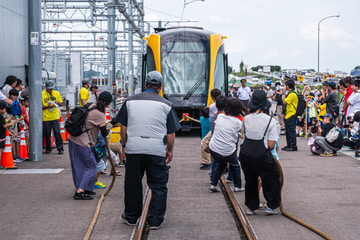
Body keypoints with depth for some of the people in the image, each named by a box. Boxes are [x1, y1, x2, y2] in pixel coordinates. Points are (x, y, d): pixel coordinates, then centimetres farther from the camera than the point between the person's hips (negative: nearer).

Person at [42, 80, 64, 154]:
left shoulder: (57, 93, 8)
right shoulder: (42, 94, -1)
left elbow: (61, 103, 15)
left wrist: (57, 102, -7)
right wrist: (48, 106, -16)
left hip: (55, 117, 1)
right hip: (46, 117, -1)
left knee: (57, 132, -5)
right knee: (47, 133, 5)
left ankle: (60, 149, 0)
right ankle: (48, 149, 18)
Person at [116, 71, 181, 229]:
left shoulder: (130, 101, 8)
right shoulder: (166, 105, 3)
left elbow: (123, 127, 11)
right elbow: (171, 133, 4)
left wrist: (124, 146, 20)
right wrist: (170, 150, 16)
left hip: (133, 149, 2)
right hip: (157, 151, -2)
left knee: (132, 183, 16)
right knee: (158, 186, 7)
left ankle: (131, 217, 28)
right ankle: (155, 221, 7)